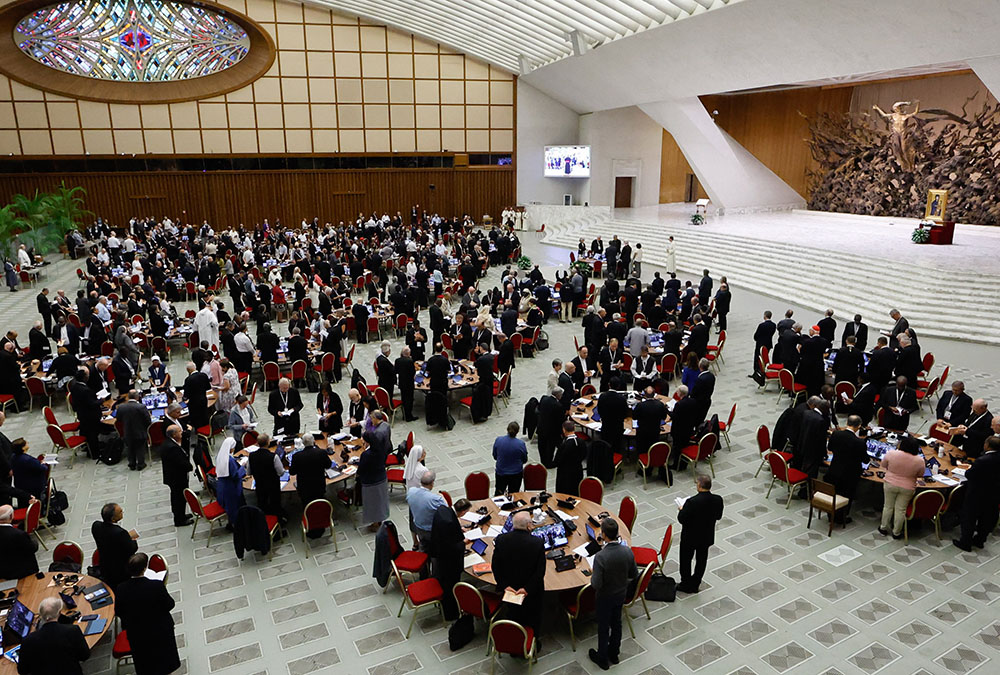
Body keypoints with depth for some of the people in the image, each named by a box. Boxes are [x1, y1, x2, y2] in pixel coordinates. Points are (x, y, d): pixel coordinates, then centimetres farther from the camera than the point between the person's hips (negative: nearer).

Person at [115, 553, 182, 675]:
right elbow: (169, 605, -17)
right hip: (160, 632, -2)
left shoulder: (121, 588, -24)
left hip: (135, 635, 2)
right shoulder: (157, 586, -32)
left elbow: (118, 612, -8)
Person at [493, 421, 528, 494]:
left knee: (498, 492, 20)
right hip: (516, 473, -1)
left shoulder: (498, 440, -13)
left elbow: (495, 456, 0)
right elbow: (525, 460, -3)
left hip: (501, 472, 1)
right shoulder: (521, 444, -17)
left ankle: (500, 492, 0)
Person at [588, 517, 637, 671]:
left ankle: (602, 659, 39)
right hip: (621, 594, 4)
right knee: (616, 623, 25)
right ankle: (614, 654, 46)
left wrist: (592, 578, -9)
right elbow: (634, 575, -6)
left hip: (605, 597, -4)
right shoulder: (628, 551, -21)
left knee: (603, 627, 17)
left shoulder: (600, 556, -36)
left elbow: (596, 584, -30)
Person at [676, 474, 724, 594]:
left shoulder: (692, 502, -33)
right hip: (707, 536, 5)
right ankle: (694, 584, 37)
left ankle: (686, 585, 32)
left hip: (690, 537, -5)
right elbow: (718, 516, 0)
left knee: (686, 560, 18)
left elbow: (681, 519, -24)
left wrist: (682, 510, -5)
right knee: (701, 560, 22)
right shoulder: (718, 500, -17)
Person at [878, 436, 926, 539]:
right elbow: (920, 475, -1)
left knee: (888, 506, 16)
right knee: (900, 510, 12)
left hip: (890, 484, 0)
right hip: (907, 488, 0)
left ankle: (883, 528, 29)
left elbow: (883, 465, -1)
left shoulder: (891, 454, -19)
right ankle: (896, 533, 25)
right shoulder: (919, 461, -18)